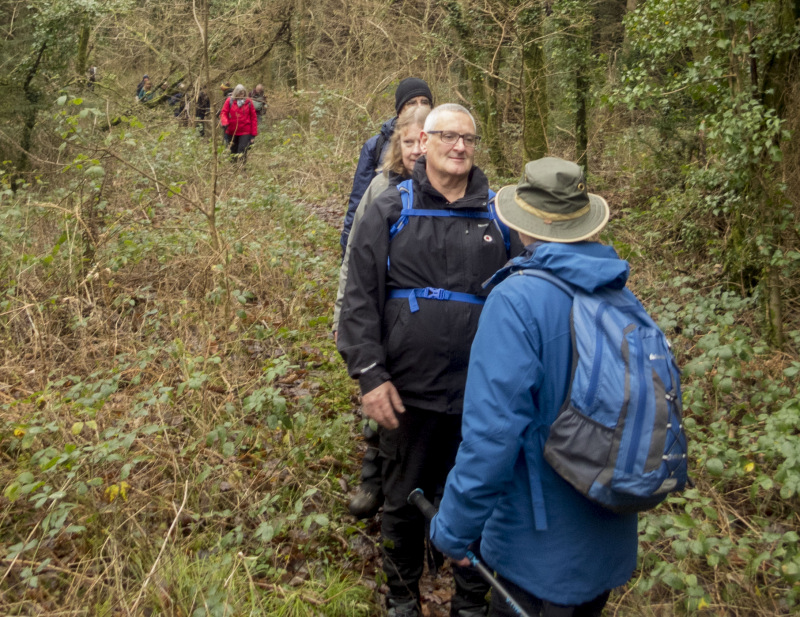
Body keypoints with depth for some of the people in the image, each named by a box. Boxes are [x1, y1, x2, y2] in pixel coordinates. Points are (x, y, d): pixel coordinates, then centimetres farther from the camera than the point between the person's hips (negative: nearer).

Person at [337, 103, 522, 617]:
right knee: (404, 498, 15)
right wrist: (370, 376, -9)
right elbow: (361, 299, -2)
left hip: (481, 393, 1)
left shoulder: (499, 216, 5)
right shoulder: (390, 211, 1)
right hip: (408, 391, -1)